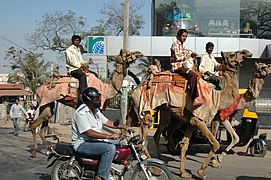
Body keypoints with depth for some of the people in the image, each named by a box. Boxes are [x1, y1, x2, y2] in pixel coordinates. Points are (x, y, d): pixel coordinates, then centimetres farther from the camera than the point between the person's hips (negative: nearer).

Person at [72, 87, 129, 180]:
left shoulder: (95, 110, 12)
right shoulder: (81, 113, -19)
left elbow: (107, 122, 16)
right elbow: (89, 133, -27)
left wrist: (124, 127, 4)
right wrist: (109, 136, -34)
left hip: (95, 140, 10)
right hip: (83, 144, -10)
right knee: (110, 148, -29)